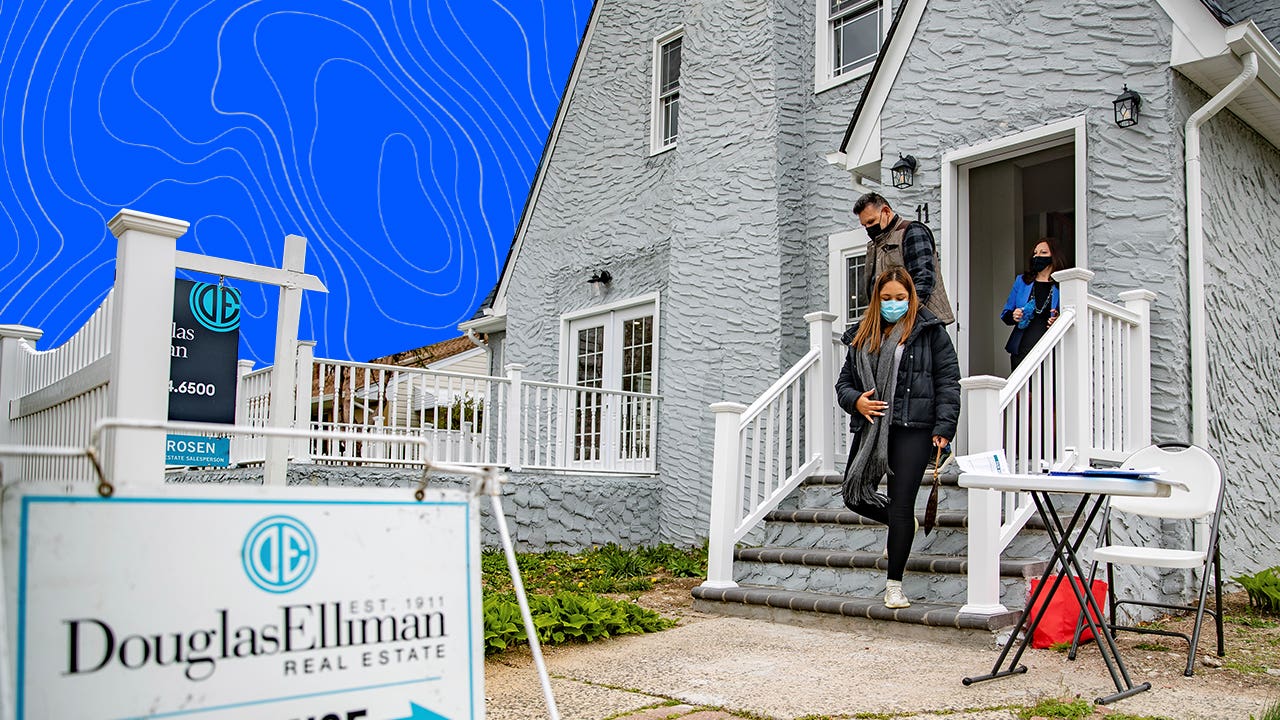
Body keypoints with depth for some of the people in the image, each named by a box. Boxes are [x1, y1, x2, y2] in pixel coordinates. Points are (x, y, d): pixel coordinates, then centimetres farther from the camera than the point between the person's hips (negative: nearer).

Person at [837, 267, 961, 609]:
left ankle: (894, 585, 7)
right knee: (855, 495, 7)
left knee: (901, 505, -6)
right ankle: (902, 526, 38)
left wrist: (944, 427, -10)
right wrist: (856, 401, -6)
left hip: (913, 429, -5)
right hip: (871, 428, 5)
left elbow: (948, 380, -1)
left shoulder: (929, 331, 2)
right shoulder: (862, 336, 14)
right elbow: (844, 381, 17)